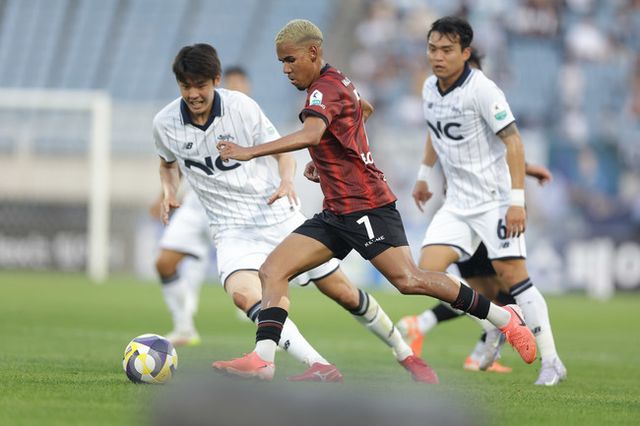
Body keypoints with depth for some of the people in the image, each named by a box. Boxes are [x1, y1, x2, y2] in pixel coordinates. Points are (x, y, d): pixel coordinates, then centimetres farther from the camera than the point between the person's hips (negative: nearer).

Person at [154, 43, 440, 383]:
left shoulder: (242, 107, -11)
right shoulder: (165, 124, -6)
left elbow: (282, 151, 3)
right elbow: (168, 162, 17)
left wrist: (286, 181, -18)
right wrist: (169, 191, -3)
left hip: (280, 216, 0)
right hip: (234, 230, 1)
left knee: (343, 292, 5)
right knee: (242, 293, -31)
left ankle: (406, 355, 27)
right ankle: (321, 368, -35)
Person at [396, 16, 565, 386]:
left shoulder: (482, 90, -18)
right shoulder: (430, 88, 5)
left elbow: (513, 141, -20)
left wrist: (517, 200, -24)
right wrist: (424, 175, 30)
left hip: (495, 198, -7)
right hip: (458, 201, 7)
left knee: (512, 273, -13)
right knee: (428, 269, -7)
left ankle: (551, 362, -6)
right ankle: (495, 325, 9)